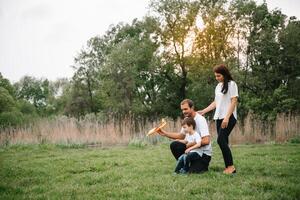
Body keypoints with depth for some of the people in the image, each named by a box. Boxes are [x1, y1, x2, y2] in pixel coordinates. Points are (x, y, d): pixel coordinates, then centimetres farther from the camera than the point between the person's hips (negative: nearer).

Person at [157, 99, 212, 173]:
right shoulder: (187, 119, 3)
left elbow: (206, 141, -26)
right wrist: (165, 133, 4)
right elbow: (181, 135, 12)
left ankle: (203, 164, 12)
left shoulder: (200, 120, -21)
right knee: (174, 145, -7)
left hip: (204, 153, -7)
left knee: (192, 172, -21)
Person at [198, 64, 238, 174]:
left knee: (221, 140, -17)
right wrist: (203, 111, 13)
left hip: (229, 117, -7)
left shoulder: (231, 84, -3)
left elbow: (234, 102, -10)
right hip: (219, 117, 7)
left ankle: (230, 166, -10)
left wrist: (227, 117, -18)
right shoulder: (218, 86, 18)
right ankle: (228, 167, 5)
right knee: (223, 142, 2)